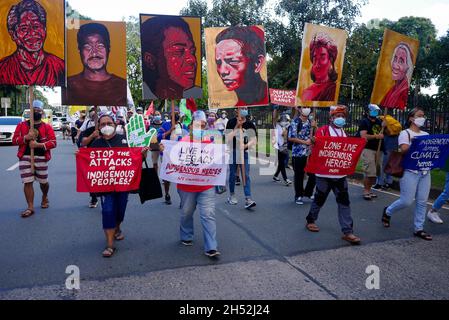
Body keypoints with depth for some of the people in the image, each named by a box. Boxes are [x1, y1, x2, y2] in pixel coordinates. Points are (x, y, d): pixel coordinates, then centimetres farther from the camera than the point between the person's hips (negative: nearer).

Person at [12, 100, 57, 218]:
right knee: (27, 182, -2)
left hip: (41, 158, -1)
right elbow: (14, 140, 3)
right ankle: (30, 207, 5)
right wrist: (26, 137, -15)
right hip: (25, 157, 1)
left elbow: (53, 142, -6)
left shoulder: (47, 127, 2)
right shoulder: (22, 125, 8)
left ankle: (45, 198, 42)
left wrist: (38, 144, -19)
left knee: (43, 182, 11)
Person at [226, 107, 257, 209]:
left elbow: (254, 140, -3)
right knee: (232, 174, 9)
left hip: (245, 152, 1)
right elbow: (228, 139, -10)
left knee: (246, 175, -5)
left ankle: (248, 199, -8)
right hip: (233, 151, -1)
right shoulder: (231, 122, -3)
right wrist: (237, 127, -18)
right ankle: (232, 195, 28)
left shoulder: (250, 124, 1)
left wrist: (246, 145, -22)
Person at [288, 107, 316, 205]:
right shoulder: (295, 122, -9)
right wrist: (305, 142, -14)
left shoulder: (310, 122, 11)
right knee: (299, 176, 3)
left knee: (314, 173, 6)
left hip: (309, 153, 6)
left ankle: (308, 192, 27)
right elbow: (291, 138, -15)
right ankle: (299, 196, 19)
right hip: (298, 153, -6)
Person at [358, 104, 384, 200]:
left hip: (378, 150, 7)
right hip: (368, 149, -6)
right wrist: (376, 136, -16)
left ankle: (369, 190, 20)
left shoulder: (379, 121, 15)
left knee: (374, 172, 9)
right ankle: (366, 191, 1)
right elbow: (363, 136, -15)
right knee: (369, 172, -10)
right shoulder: (364, 122, -4)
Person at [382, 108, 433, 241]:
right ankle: (388, 211, 23)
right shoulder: (405, 133, -2)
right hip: (410, 171, -6)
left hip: (425, 171, 6)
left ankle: (419, 229, 17)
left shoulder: (426, 134, 17)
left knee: (422, 201, 6)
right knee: (407, 201, -5)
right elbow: (404, 148, -19)